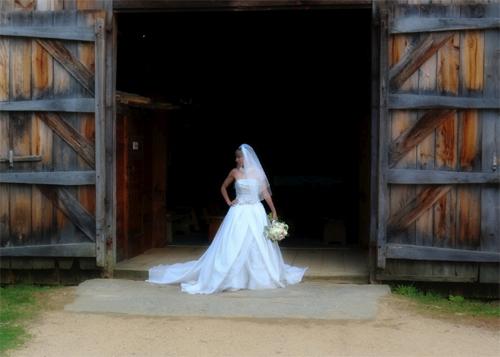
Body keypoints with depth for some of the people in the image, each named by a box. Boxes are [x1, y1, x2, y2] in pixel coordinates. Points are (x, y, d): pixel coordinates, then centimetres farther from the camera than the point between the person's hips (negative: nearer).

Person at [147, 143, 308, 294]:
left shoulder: (258, 172, 1)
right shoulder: (235, 172, 0)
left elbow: (265, 193, 4)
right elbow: (223, 187, 15)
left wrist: (274, 211, 1)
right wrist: (228, 202, 4)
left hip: (256, 213, 1)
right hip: (239, 213, -1)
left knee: (259, 247, 5)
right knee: (233, 247, -3)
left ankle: (261, 277, 19)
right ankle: (230, 278, 3)